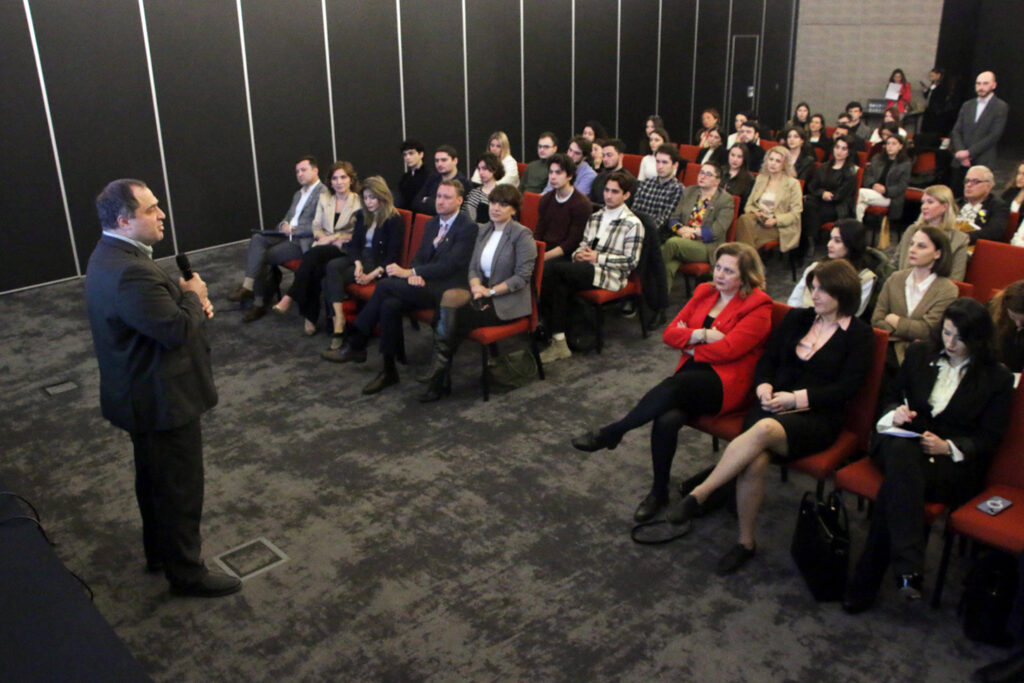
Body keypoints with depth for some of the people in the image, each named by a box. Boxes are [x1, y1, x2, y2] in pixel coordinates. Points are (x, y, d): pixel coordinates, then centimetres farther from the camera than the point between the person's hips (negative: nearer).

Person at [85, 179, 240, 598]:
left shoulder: (113, 254, 4)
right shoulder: (129, 272, -31)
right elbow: (177, 330, -30)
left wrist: (189, 301, -5)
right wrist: (194, 296, -12)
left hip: (142, 392, 11)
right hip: (162, 398, -11)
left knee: (154, 477, 26)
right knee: (180, 487, 6)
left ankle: (159, 550, 44)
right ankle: (186, 572, 23)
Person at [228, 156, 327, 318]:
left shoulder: (324, 194, -9)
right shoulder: (298, 194, 23)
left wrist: (294, 229, -16)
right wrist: (284, 225, 3)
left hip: (304, 241, -9)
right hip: (288, 235, 9)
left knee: (264, 257, -18)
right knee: (257, 238, -15)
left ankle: (260, 302, -6)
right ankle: (249, 286, -23)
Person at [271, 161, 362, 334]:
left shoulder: (359, 202, 2)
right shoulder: (324, 198, 18)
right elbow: (316, 226, 17)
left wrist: (333, 238, -13)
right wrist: (323, 237, -5)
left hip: (344, 249, -4)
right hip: (323, 247, 4)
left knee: (312, 255, -34)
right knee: (314, 268, -32)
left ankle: (289, 298, -33)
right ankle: (310, 317, -31)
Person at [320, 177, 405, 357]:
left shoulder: (394, 220, -6)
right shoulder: (362, 216, 16)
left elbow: (393, 256, -11)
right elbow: (353, 244, 9)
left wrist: (372, 275, -22)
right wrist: (358, 264, -12)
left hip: (379, 264, -7)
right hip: (361, 258, 7)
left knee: (330, 280, -25)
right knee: (332, 266, -25)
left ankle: (339, 330, -26)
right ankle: (339, 321, -31)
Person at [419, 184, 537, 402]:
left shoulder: (522, 235, -6)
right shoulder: (484, 230, 15)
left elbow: (522, 277, -12)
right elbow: (473, 267, 13)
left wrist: (491, 291, -16)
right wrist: (476, 286, -9)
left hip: (508, 301, -6)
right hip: (483, 291, 6)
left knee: (457, 315, -24)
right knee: (449, 296, -25)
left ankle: (440, 382, -9)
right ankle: (440, 374, -24)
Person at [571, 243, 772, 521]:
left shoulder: (758, 307, -1)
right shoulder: (704, 292, 17)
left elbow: (728, 348, -13)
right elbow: (670, 333, 9)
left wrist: (691, 345, -1)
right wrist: (701, 335, -7)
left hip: (725, 383, -4)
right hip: (693, 376, 5)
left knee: (673, 386, -36)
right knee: (667, 420, -30)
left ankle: (611, 433, -19)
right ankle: (659, 491, -13)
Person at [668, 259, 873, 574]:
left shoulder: (858, 334, 5)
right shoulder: (796, 318, 18)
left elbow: (846, 388, -4)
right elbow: (767, 359, 17)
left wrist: (796, 398, -13)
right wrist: (764, 387, -5)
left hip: (818, 417, -3)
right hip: (775, 405, 3)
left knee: (764, 430, -38)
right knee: (754, 461, -30)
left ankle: (698, 495, -33)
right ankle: (745, 542, -13)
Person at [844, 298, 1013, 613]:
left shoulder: (997, 378, 4)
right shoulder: (919, 353, 12)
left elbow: (989, 438, 2)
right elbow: (893, 394, 19)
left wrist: (949, 446, -15)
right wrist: (895, 412, -6)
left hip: (956, 464, -2)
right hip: (905, 442, 2)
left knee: (895, 484, -36)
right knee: (900, 451, -39)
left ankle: (865, 585, -33)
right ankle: (909, 568, -46)